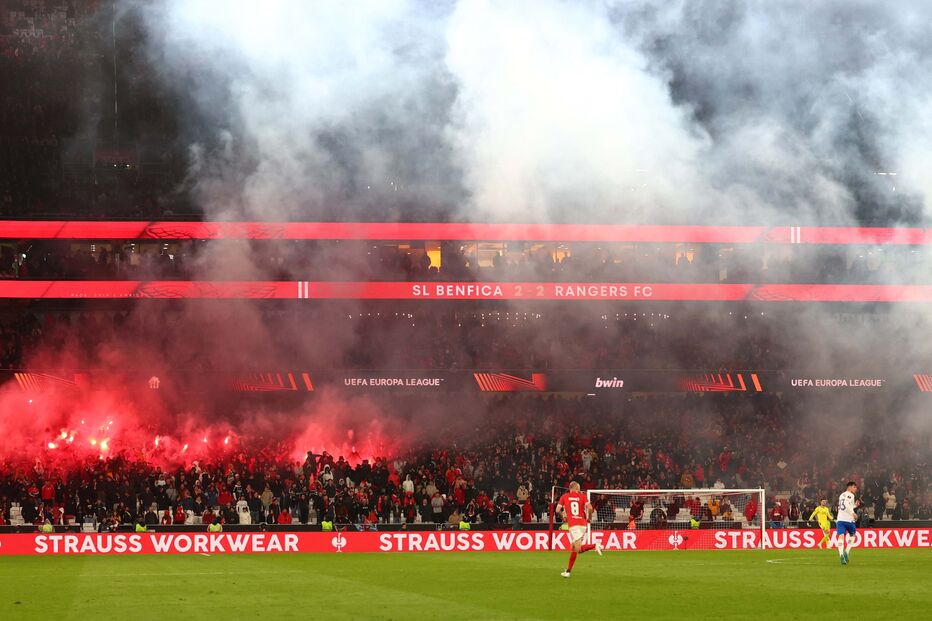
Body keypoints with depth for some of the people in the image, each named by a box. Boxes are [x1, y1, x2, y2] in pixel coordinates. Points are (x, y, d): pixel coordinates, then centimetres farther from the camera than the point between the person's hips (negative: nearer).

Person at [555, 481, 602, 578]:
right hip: (583, 523, 4)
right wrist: (589, 518, 11)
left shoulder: (564, 496, 7)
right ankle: (568, 571, 17)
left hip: (573, 525, -4)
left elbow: (558, 510, 3)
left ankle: (595, 546, -37)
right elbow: (590, 508, -6)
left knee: (578, 549, -14)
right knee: (574, 548, 13)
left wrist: (564, 517, 22)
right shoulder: (582, 496, 7)